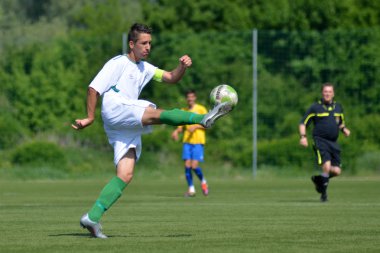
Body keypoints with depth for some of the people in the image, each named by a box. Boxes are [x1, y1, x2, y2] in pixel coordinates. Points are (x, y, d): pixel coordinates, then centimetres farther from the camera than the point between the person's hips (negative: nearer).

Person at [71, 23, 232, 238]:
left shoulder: (144, 68, 27)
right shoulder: (118, 63, 4)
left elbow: (171, 78, 23)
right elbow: (94, 88, -1)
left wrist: (183, 66, 2)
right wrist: (90, 118, -3)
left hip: (128, 129, 8)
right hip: (115, 110, -8)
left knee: (126, 176, -6)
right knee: (156, 113, -29)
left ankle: (92, 218, -9)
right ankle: (204, 119, -46)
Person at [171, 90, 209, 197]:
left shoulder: (201, 109, 3)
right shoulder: (183, 111, 14)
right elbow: (181, 127, 18)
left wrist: (196, 126, -15)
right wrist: (176, 131, -3)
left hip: (198, 141, -4)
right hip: (187, 141, 4)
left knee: (194, 166, -13)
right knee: (187, 165, -8)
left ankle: (203, 181, 15)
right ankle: (191, 189, 2)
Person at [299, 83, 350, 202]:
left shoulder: (338, 107, 13)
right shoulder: (315, 108, -1)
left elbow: (341, 123, 28)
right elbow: (303, 123, 3)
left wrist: (344, 129, 6)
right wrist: (303, 136, -13)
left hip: (333, 142, 5)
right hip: (320, 142, -5)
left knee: (336, 171, -3)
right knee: (327, 166, -24)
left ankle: (317, 179, 27)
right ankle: (323, 192, -5)